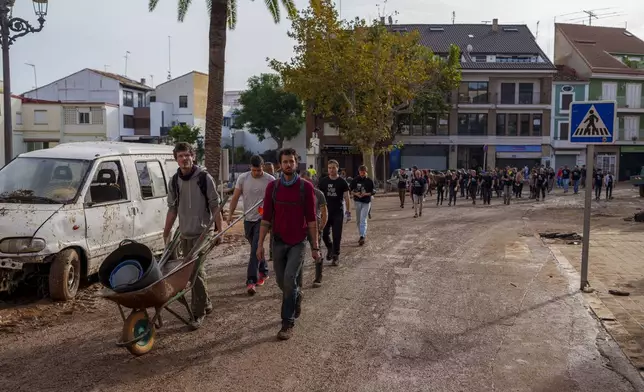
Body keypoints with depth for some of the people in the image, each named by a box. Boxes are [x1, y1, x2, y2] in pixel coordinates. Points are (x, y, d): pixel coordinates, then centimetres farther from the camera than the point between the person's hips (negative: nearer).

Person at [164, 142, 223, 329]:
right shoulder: (174, 181, 7)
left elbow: (215, 206, -7)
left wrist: (219, 230, -10)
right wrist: (166, 233, 11)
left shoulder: (204, 178, -7)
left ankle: (198, 312, 2)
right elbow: (172, 209, 13)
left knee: (196, 271, -9)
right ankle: (206, 304, 31)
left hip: (201, 233, -5)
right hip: (184, 234, 6)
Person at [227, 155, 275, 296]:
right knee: (256, 248, 17)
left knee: (255, 249, -13)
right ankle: (263, 272, 36)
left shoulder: (270, 180, -8)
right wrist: (230, 214, -7)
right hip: (248, 219, 4)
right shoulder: (243, 178, -1)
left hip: (262, 219, -4)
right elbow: (235, 197, 2)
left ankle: (251, 281, -14)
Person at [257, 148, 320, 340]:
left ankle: (288, 323, 1)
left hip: (298, 242, -3)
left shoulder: (306, 187, -5)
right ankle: (297, 296, 45)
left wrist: (315, 246, -4)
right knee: (281, 281, 11)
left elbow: (312, 219, -3)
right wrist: (260, 243, -2)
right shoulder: (273, 187, 2)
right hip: (279, 241, 3)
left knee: (289, 280, -12)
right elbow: (266, 218, 3)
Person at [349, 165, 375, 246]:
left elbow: (372, 192, 1)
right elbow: (350, 190, 4)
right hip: (357, 201, 3)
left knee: (363, 219, -13)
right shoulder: (355, 180, 0)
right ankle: (363, 235, 25)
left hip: (366, 202, -3)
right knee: (358, 220, 10)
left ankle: (362, 237, -20)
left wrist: (365, 194, -18)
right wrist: (356, 194, -15)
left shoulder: (369, 181, -3)